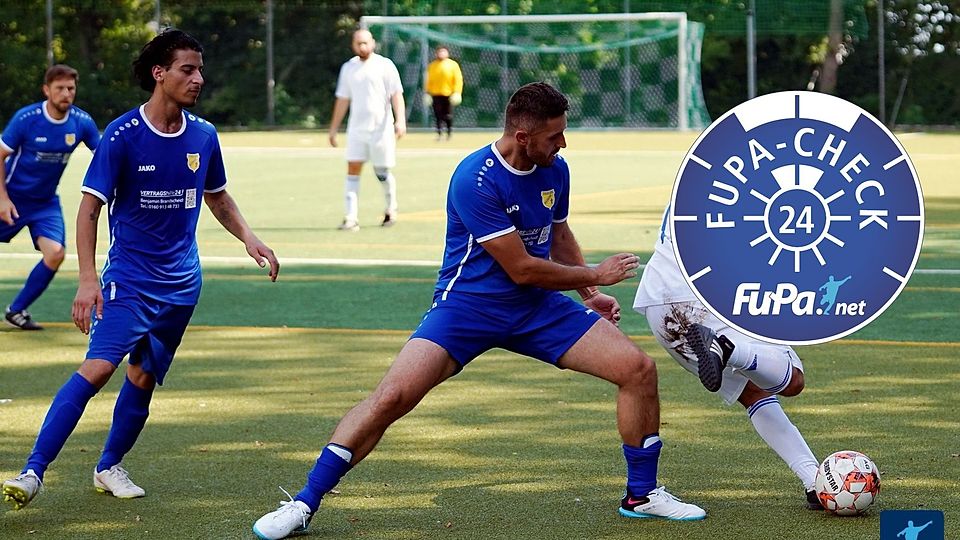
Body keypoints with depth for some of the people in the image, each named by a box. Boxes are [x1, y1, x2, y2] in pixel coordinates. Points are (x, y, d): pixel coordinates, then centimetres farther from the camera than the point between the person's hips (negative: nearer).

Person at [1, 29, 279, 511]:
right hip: (129, 275, -5)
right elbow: (90, 208, -9)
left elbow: (218, 199, 21)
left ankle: (109, 467, 25)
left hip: (181, 280, 5)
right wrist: (87, 280, -17)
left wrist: (248, 238, 4)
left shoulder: (203, 136, 4)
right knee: (99, 367, -19)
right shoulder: (122, 135, -11)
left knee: (143, 376, 5)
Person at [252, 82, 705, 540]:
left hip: (537, 306, 6)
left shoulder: (554, 169, -1)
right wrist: (596, 275, -8)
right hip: (467, 303, -6)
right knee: (393, 395, -23)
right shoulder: (476, 180, -23)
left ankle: (642, 494, 13)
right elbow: (521, 268, -19)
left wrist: (589, 295, 20)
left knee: (638, 368, -6)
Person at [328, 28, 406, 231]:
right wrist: (334, 128, 15)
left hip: (381, 128, -3)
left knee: (382, 172, 3)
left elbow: (396, 95, -7)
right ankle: (351, 217, -11)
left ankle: (391, 209, 27)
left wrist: (400, 120, -20)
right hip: (356, 128, 3)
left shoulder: (385, 65, -2)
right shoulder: (348, 68, 10)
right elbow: (342, 100, 16)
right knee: (353, 169, -8)